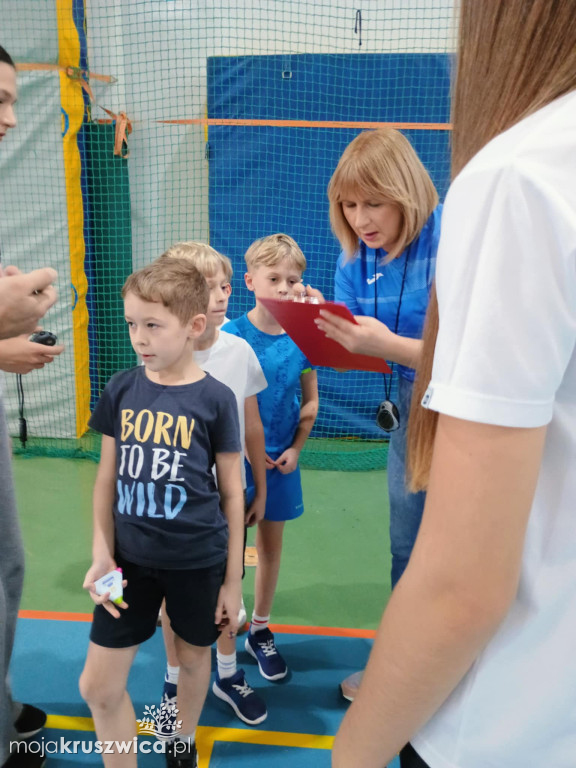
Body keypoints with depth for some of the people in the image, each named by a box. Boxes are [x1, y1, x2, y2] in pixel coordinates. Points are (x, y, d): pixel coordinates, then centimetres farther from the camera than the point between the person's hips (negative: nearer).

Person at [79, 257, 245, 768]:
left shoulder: (216, 398, -12)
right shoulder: (121, 390, -4)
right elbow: (107, 477, 5)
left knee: (193, 656, 19)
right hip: (131, 558, 3)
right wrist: (102, 554, -1)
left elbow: (232, 493, -6)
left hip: (198, 561, -2)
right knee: (98, 684, 4)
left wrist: (232, 580, -2)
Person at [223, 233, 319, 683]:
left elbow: (311, 401, 5)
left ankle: (261, 631, 33)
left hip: (282, 460, 3)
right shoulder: (231, 335, -11)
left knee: (271, 544, 14)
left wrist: (295, 449, -4)